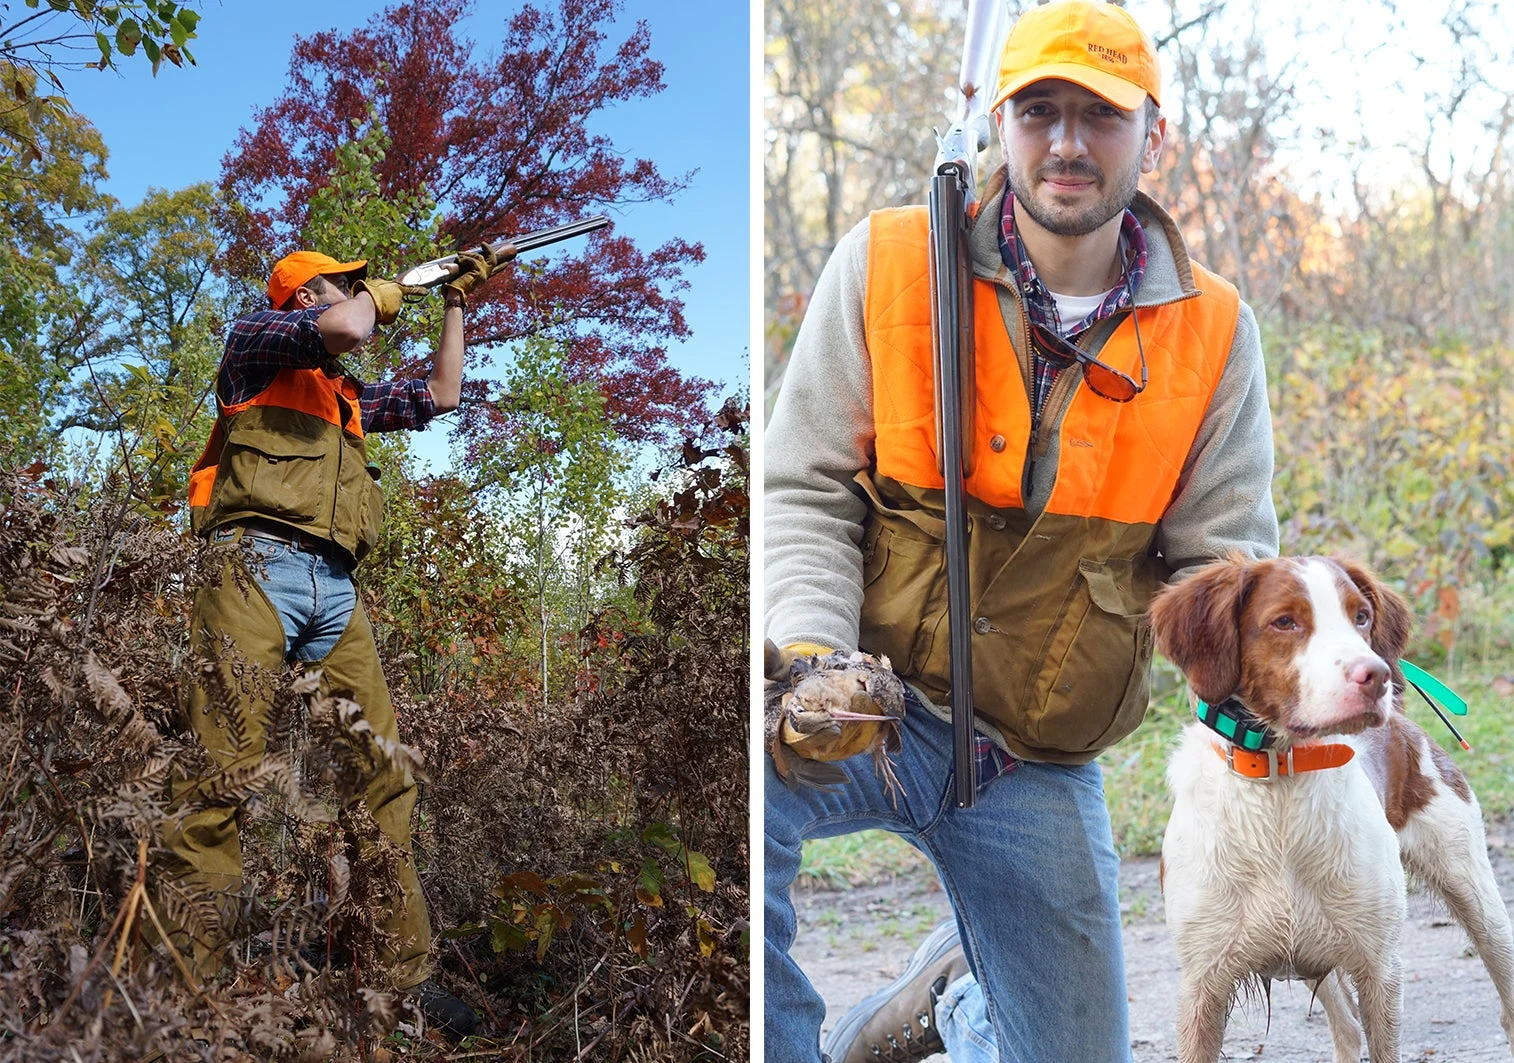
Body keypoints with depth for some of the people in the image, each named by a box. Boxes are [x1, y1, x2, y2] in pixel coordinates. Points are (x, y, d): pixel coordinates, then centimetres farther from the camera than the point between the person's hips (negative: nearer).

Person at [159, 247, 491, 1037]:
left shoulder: (349, 396, 30)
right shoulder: (254, 344, 8)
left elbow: (439, 396, 37)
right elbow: (344, 327, -10)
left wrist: (455, 305, 37)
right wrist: (377, 294, 10)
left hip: (335, 589, 8)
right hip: (259, 568, -8)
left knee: (383, 773, -1)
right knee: (224, 769, -15)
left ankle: (405, 972, 2)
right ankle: (188, 985, -16)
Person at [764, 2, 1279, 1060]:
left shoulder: (1212, 334, 0)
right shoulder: (886, 265, -4)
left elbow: (1219, 565, 1)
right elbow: (803, 492, -3)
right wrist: (811, 651, -21)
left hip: (1043, 765, 3)